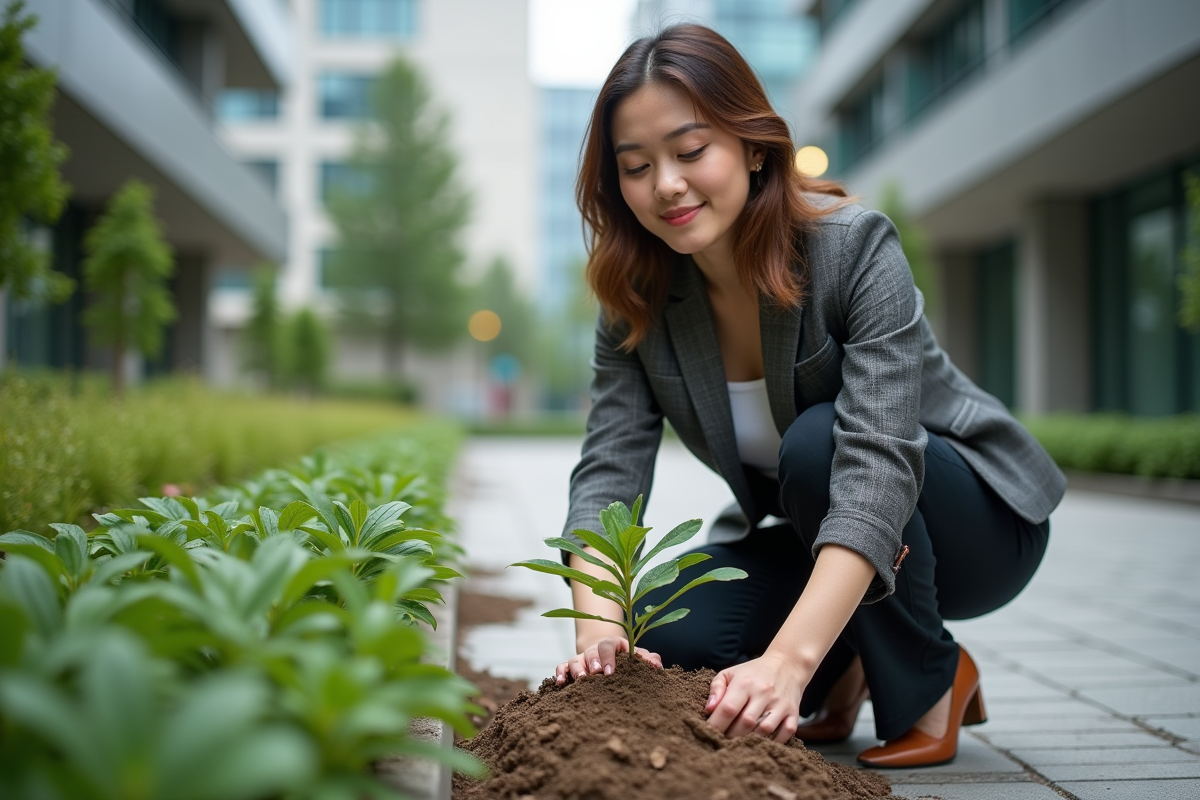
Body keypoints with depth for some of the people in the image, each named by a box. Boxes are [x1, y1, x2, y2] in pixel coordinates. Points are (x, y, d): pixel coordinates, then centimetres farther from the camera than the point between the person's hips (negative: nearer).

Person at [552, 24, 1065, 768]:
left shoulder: (856, 248, -27)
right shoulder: (637, 300, -11)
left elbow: (876, 465, -39)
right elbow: (609, 472, -20)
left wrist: (787, 661, -51)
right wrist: (598, 636, -39)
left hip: (973, 519, -4)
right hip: (810, 542, 4)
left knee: (820, 442, -35)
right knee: (660, 640, -21)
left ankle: (931, 680, -9)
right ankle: (850, 671, 9)